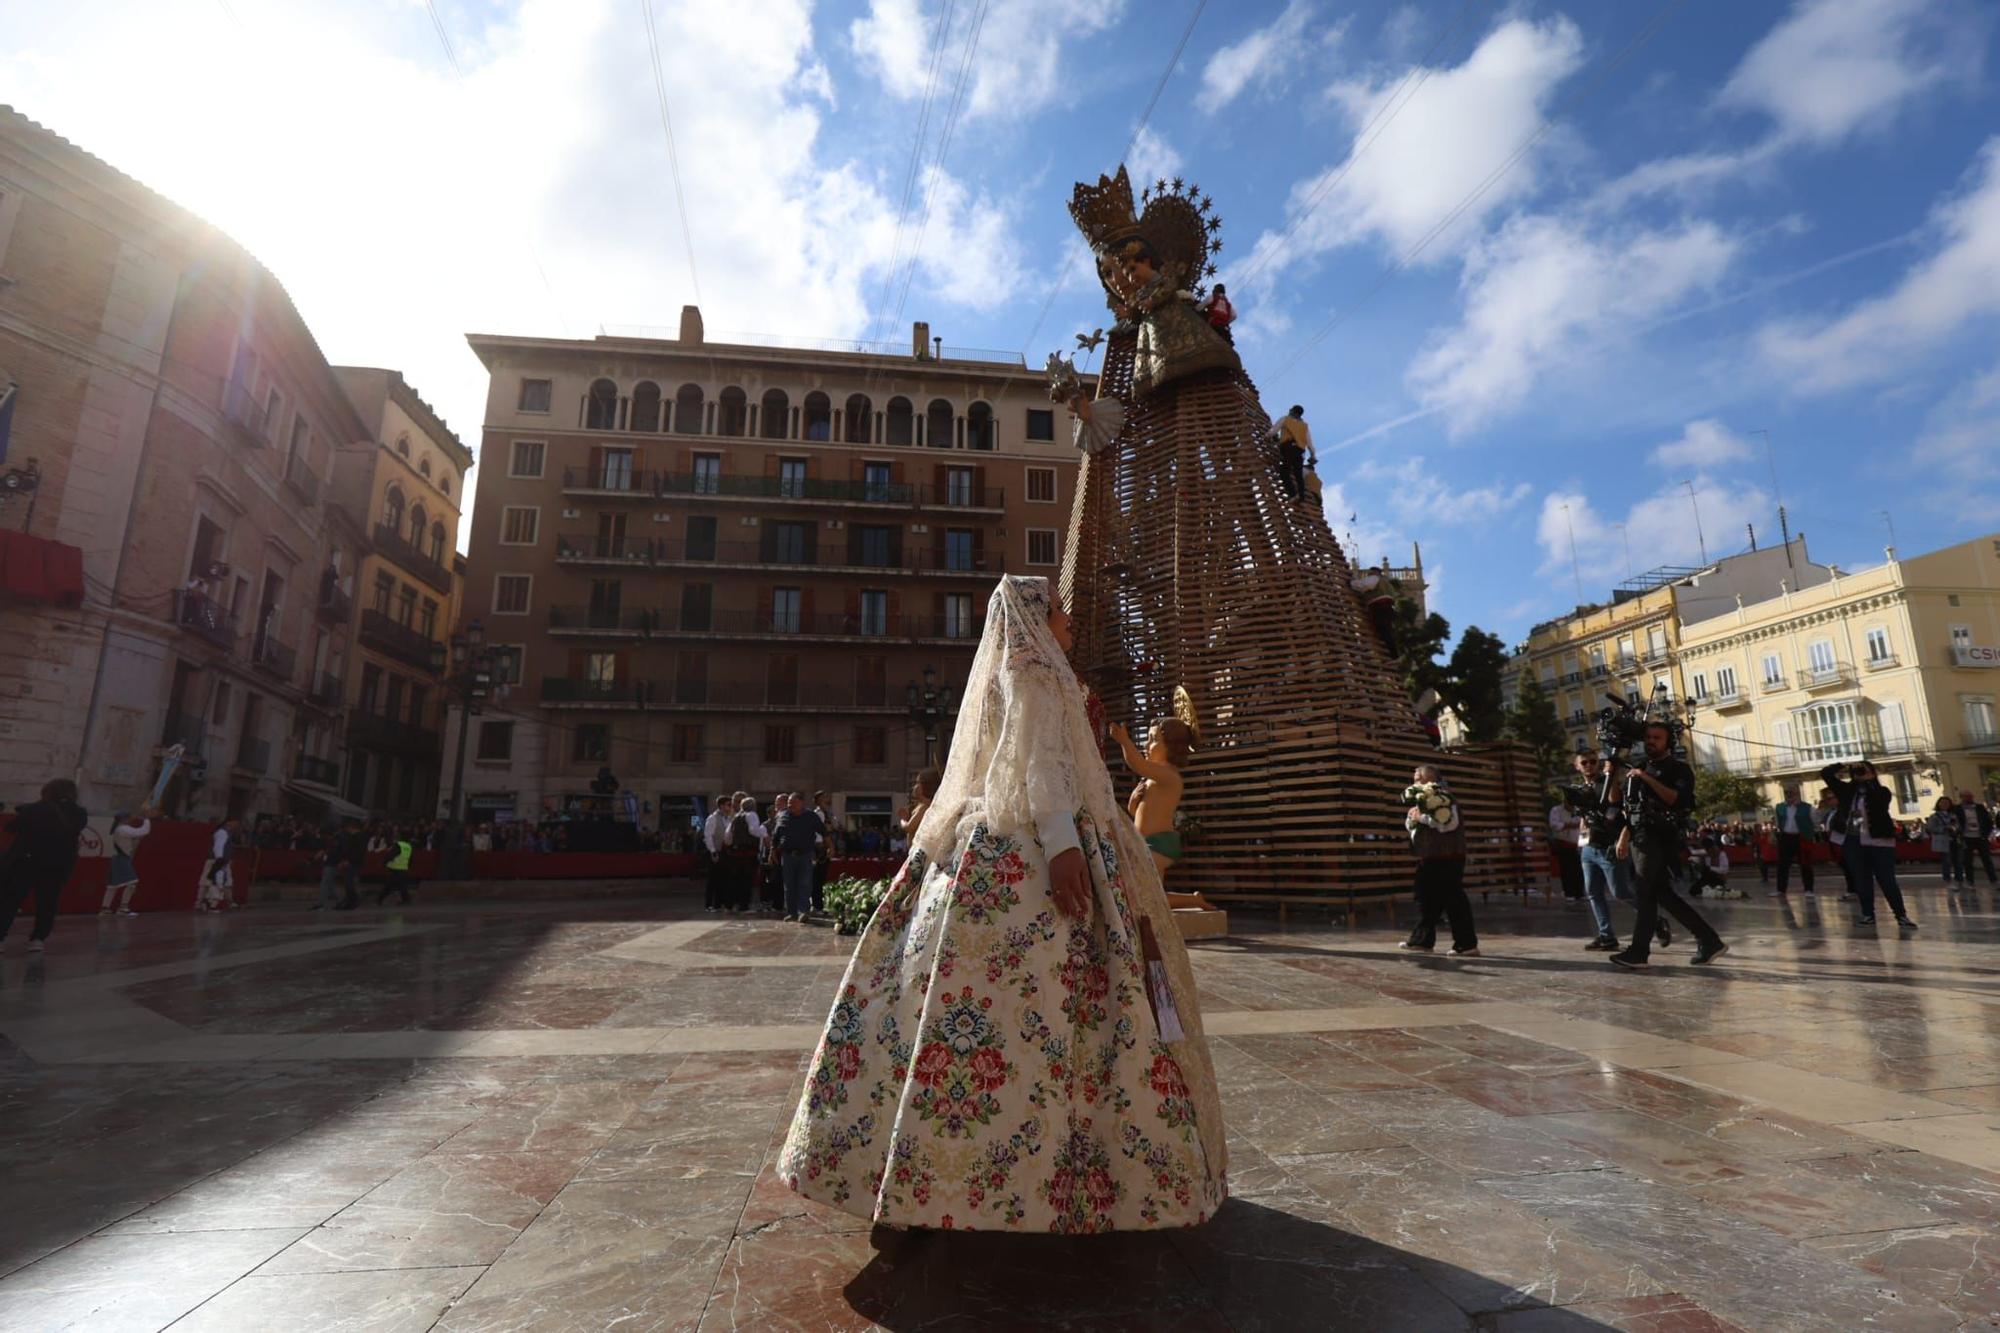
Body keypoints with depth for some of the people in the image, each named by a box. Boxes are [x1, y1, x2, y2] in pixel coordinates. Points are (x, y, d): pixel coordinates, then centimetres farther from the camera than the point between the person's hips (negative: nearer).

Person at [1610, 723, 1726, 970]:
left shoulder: (1679, 770, 0)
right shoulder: (1641, 768, 19)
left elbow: (1677, 800, -18)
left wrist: (1648, 779, -22)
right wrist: (1625, 836, 14)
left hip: (1660, 838, -7)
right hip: (1641, 837, 7)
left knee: (1646, 892, -8)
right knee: (1662, 893, 8)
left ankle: (1638, 951, -4)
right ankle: (1709, 941, 16)